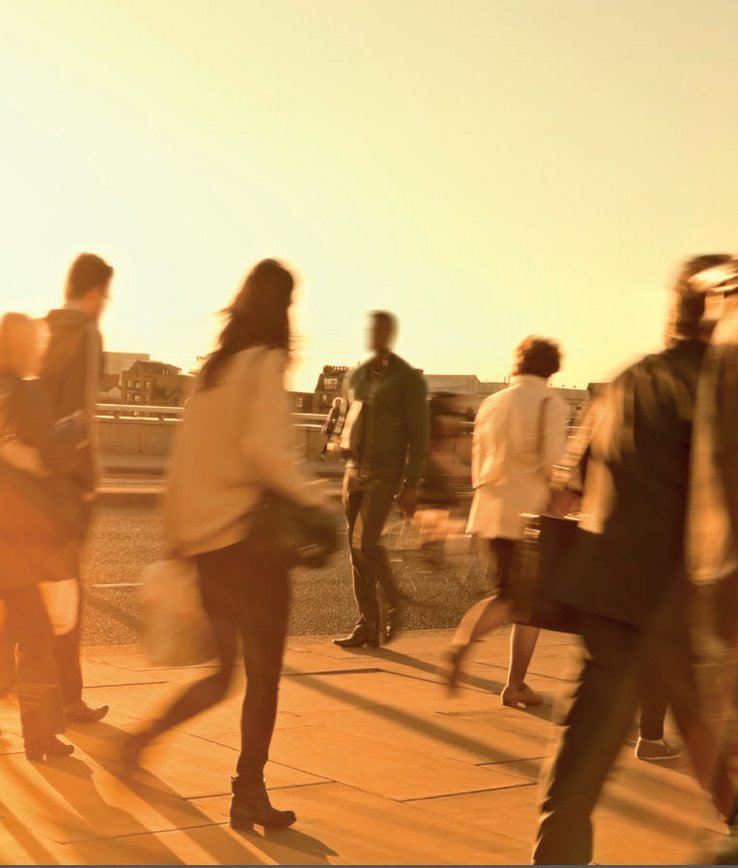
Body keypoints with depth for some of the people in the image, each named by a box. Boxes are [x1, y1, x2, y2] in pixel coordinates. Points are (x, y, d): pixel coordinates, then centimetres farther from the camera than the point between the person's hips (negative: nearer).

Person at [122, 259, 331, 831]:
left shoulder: (215, 367, 12)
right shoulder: (266, 363, -10)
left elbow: (193, 456, 13)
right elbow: (262, 447, -24)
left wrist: (179, 534, 18)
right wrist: (310, 496, -13)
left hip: (201, 538, 7)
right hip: (249, 535, -7)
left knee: (222, 672, 17)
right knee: (264, 673, 5)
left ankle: (142, 739, 0)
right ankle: (250, 796, 12)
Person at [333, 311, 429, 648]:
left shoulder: (409, 379, -6)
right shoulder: (358, 375, 12)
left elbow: (419, 435, -8)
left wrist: (411, 485, -13)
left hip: (384, 474, -6)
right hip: (355, 470, 6)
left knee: (365, 543, -17)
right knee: (356, 549, 4)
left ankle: (393, 601, 8)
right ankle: (367, 626, 9)